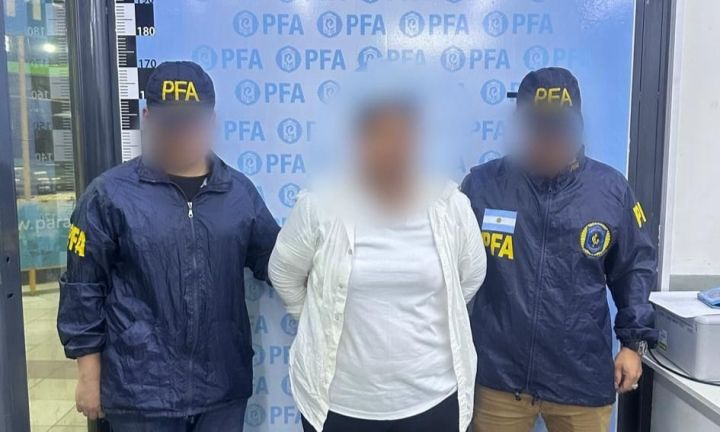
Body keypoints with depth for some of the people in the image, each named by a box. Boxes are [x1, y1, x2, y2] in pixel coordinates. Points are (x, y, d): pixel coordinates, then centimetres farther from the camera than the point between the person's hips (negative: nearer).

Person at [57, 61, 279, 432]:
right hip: (142, 392, -3)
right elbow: (83, 292, -2)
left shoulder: (240, 192, 2)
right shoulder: (110, 195, -6)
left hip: (224, 386, 3)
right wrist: (89, 375, -1)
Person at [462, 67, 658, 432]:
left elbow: (635, 268, 8)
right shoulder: (482, 185, -7)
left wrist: (634, 340, 4)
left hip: (583, 378, 2)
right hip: (499, 375, -1)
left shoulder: (612, 189, -2)